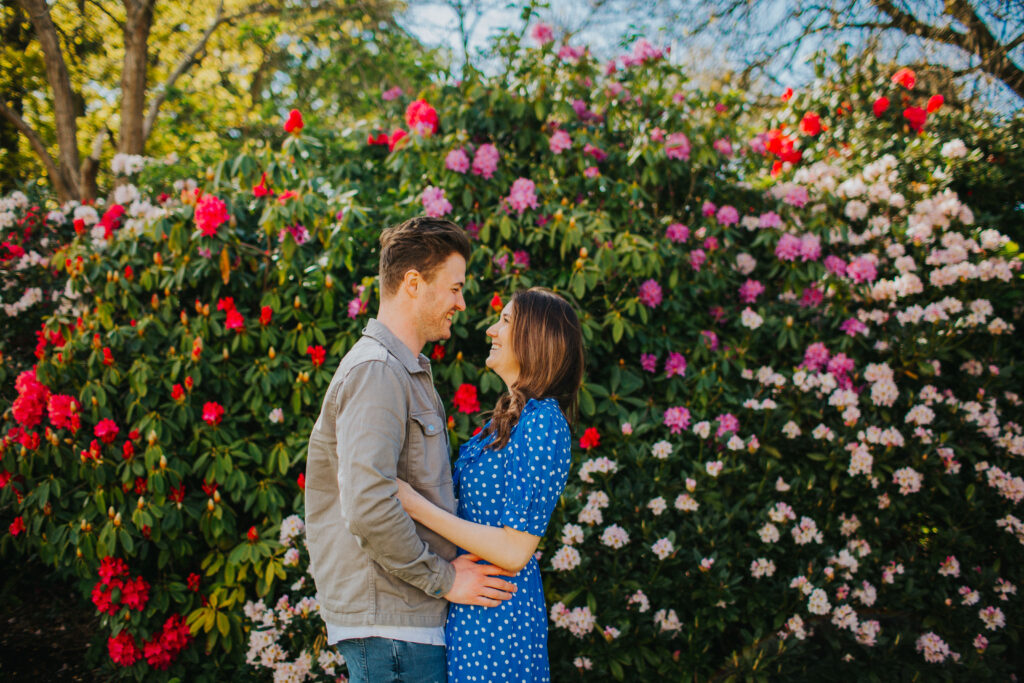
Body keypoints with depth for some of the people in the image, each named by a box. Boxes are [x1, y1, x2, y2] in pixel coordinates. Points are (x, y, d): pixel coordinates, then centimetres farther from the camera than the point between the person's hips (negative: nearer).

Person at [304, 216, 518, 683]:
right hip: (388, 620, -10)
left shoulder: (408, 371, 17)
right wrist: (444, 579, -15)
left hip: (408, 613, 10)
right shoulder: (376, 372, -16)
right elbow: (369, 508, -26)